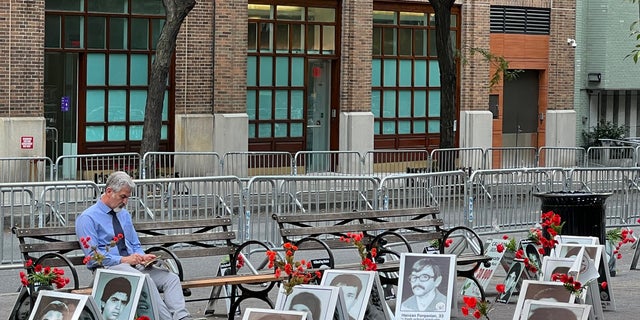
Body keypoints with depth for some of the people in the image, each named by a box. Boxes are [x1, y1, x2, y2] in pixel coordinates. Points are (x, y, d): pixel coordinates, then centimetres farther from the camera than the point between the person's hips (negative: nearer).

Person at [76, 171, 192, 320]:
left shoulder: (124, 214, 20)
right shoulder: (87, 218, -3)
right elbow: (93, 256, -11)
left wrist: (143, 257, 3)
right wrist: (123, 260, -18)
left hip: (133, 264, 7)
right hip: (108, 268, -7)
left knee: (171, 278, -19)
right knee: (145, 280, -36)